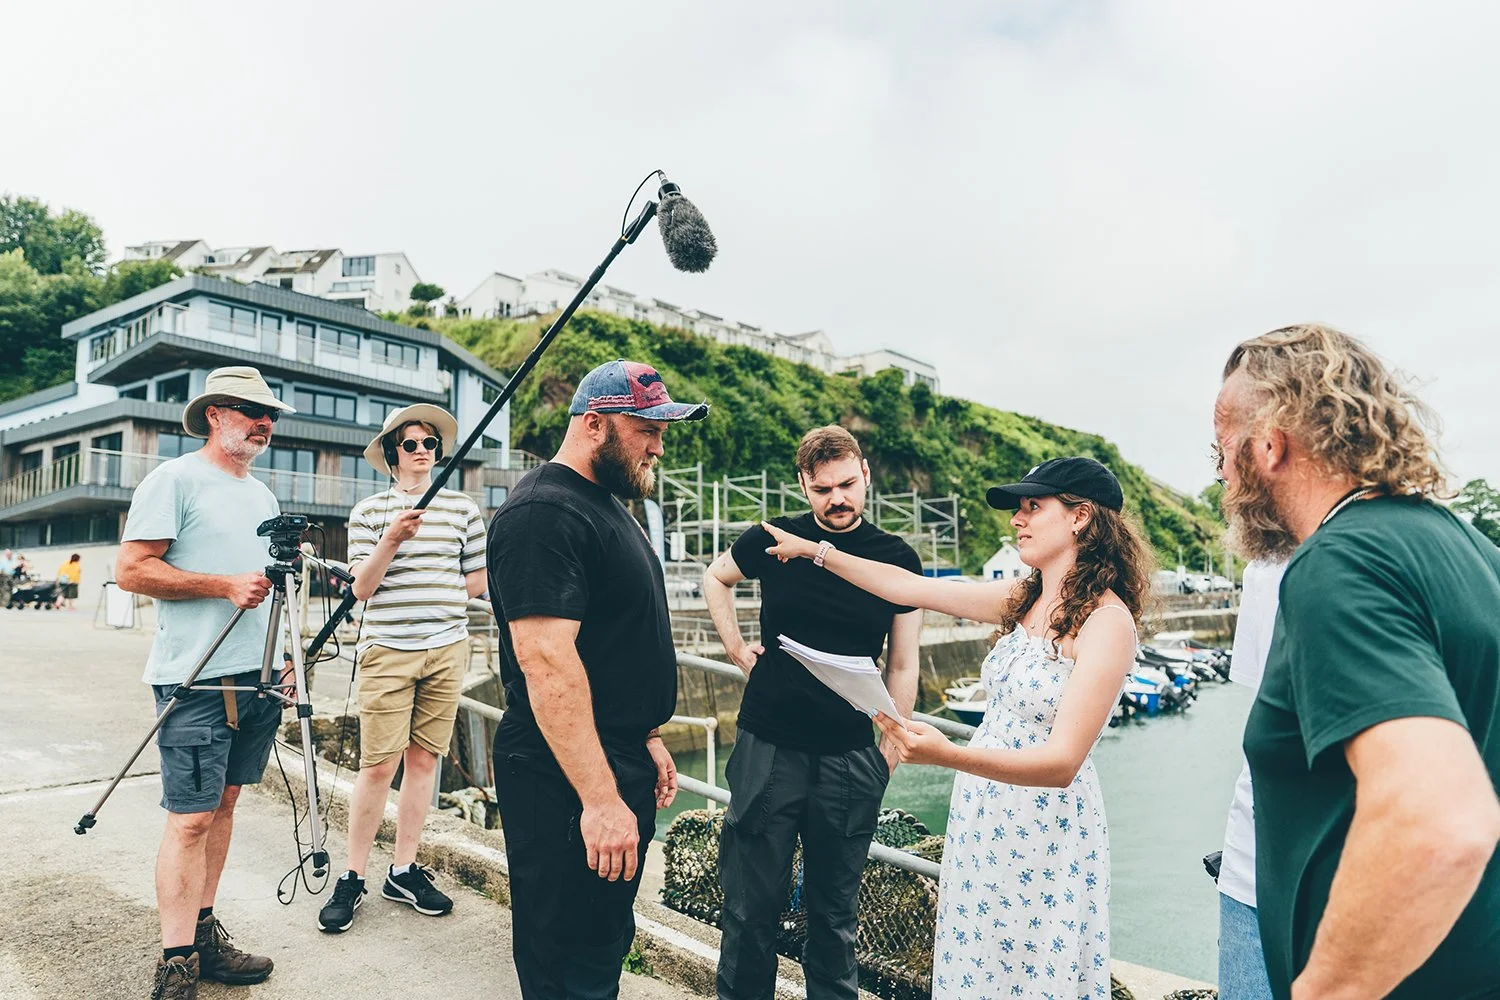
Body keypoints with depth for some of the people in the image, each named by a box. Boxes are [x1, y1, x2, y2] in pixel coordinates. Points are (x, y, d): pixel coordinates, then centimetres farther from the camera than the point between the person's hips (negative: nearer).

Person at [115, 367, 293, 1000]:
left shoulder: (263, 495, 18)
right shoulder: (174, 480, -5)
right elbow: (131, 570, -11)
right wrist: (224, 585, -17)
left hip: (257, 677, 7)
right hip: (196, 677, -7)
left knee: (224, 803, 12)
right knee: (190, 817, -5)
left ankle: (204, 934, 22)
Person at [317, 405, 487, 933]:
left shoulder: (463, 508, 8)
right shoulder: (369, 511, 2)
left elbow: (478, 579, 14)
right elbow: (362, 588, -5)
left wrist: (435, 600, 5)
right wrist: (391, 540, -18)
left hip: (447, 648, 3)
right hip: (387, 650, -2)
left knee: (423, 757, 8)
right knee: (378, 765, -2)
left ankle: (404, 870, 20)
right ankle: (352, 878, 12)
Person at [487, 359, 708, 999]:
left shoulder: (608, 504, 13)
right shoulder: (545, 513, -19)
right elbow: (546, 662, -27)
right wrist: (600, 799, -27)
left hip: (620, 767, 10)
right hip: (569, 785, -10)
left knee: (609, 945, 23)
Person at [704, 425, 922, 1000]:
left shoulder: (896, 559, -2)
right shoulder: (773, 542, -3)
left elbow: (902, 666, 4)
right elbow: (715, 578, 17)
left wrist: (888, 751, 1)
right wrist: (737, 649, 6)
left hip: (851, 758, 1)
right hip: (767, 747, 0)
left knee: (835, 911, 16)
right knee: (752, 906, 10)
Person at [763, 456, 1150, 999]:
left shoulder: (1107, 620, -18)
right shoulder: (1023, 599, 4)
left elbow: (1061, 763, -24)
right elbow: (909, 588, 9)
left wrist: (948, 755, -38)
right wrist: (814, 550, 12)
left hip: (1047, 834, -7)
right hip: (979, 820, 7)